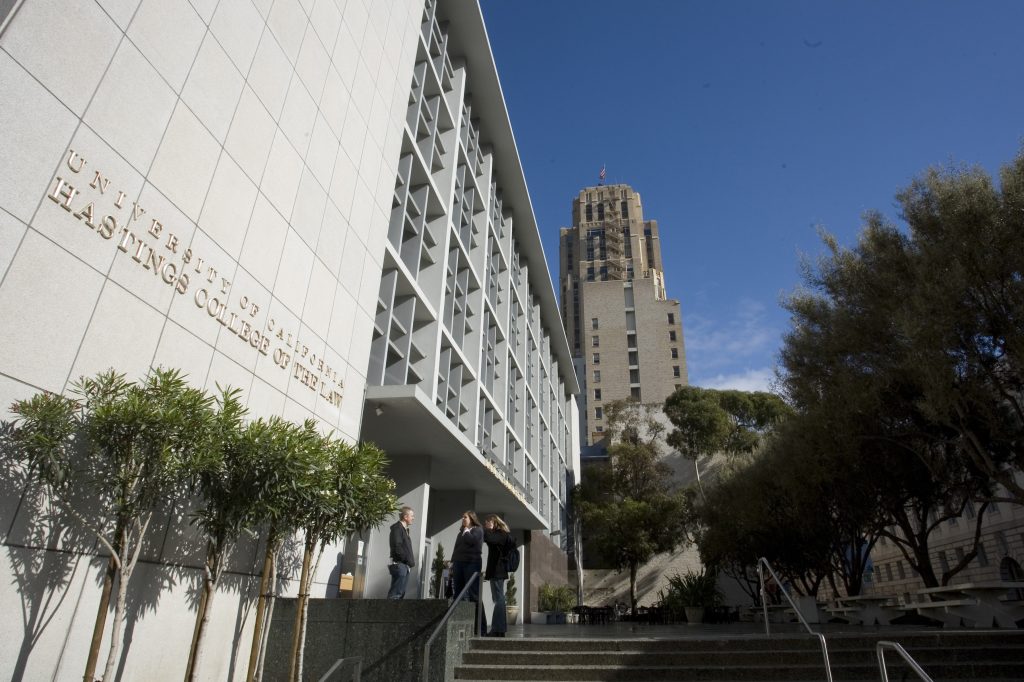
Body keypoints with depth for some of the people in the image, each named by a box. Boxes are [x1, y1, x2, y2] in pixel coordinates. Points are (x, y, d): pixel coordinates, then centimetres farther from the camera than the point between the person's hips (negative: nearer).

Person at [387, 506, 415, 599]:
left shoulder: (404, 529, 20)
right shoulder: (397, 528, -9)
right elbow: (397, 548, -18)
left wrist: (411, 560, 6)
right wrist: (409, 561, -14)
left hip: (404, 565, 10)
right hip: (399, 565, -10)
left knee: (400, 593, 9)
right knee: (395, 593, -12)